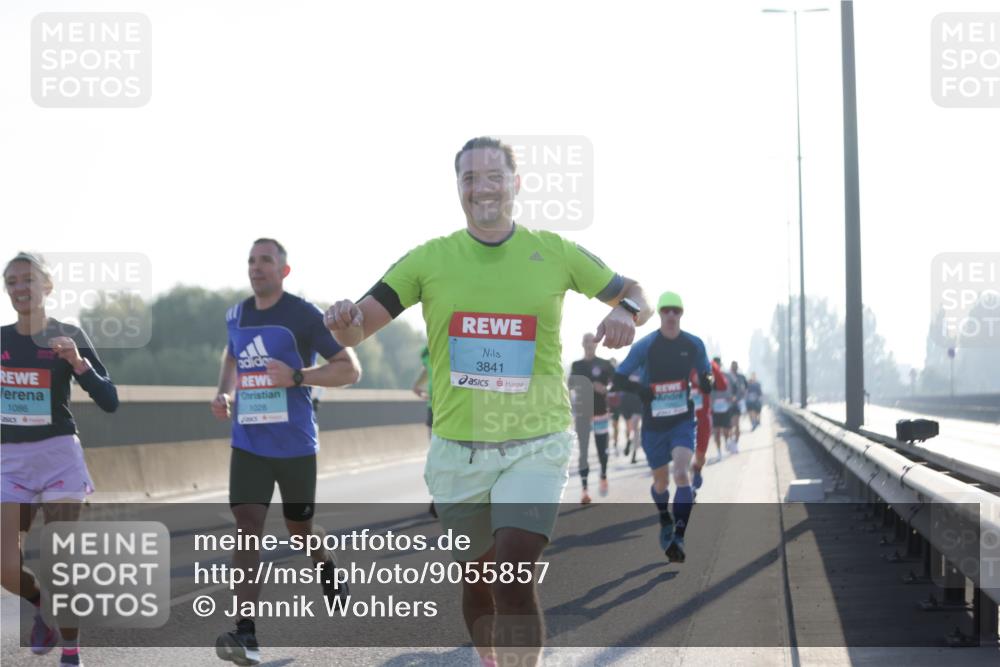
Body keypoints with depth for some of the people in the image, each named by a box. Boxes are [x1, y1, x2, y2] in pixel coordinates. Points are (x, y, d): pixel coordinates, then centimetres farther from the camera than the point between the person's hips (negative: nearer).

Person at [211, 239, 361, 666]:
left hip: (295, 443, -3)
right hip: (248, 442, 3)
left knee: (300, 528, 12)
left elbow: (350, 370, -11)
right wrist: (224, 393, 8)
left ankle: (329, 576, 48)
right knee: (248, 526, -13)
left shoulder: (304, 315, -10)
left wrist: (296, 376, -23)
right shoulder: (236, 316, 7)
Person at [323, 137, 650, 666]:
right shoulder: (429, 259, 1)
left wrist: (625, 312, -13)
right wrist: (346, 320, -28)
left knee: (515, 578, -20)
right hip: (457, 449, 2)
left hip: (535, 447, -2)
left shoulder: (555, 253, 1)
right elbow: (357, 331, -3)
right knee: (478, 579, 15)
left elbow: (636, 294, 12)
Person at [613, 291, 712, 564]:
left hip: (683, 421, 0)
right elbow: (619, 378, -6)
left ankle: (678, 538, -22)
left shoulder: (694, 345, -2)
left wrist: (706, 382, -13)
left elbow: (705, 375, 12)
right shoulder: (645, 345, -8)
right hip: (654, 424, 0)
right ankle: (665, 521, 43)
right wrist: (642, 390, -25)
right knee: (661, 482, 11)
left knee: (681, 472, -21)